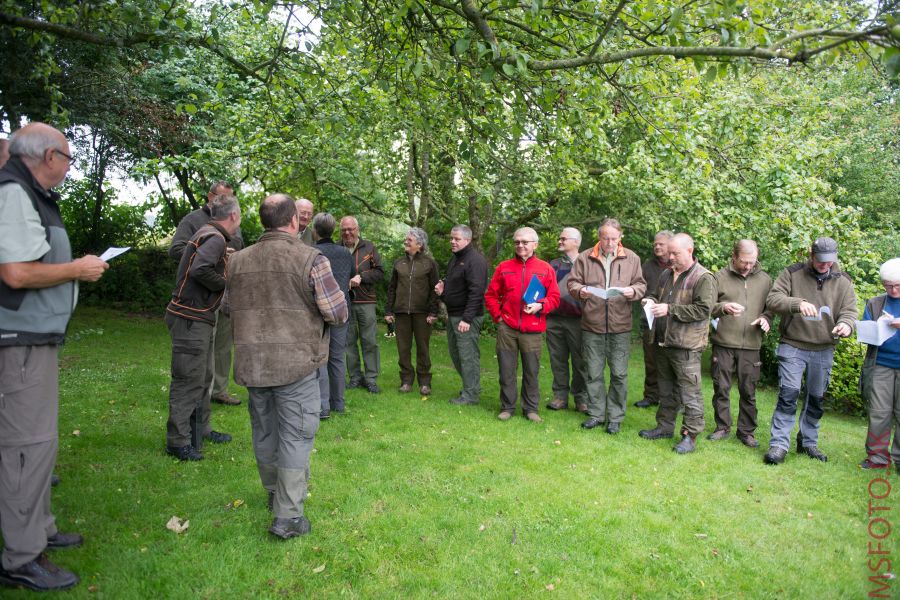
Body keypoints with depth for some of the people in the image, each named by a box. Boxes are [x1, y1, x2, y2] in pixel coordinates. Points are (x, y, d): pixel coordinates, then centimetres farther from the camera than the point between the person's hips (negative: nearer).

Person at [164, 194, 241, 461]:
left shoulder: (208, 233, 14)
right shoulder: (215, 239, -16)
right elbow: (199, 269, -30)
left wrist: (227, 260, 15)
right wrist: (226, 284, -17)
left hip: (199, 318, 10)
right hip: (191, 318, -10)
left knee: (203, 377, 19)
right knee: (189, 379, -4)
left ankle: (200, 429, 31)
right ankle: (177, 441, 4)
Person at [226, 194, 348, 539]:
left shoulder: (238, 261, 2)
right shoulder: (311, 260, -14)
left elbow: (229, 308, 15)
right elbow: (338, 313, -13)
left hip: (253, 363, 5)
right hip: (296, 363, -5)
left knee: (264, 433, 20)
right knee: (295, 436, 4)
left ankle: (275, 494, 40)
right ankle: (287, 516, 7)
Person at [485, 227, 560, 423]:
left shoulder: (545, 269, 5)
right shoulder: (504, 267, 7)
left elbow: (554, 297, 4)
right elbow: (490, 295, 10)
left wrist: (540, 305, -13)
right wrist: (498, 316, 1)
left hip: (532, 330, -1)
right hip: (506, 328, 1)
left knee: (531, 371, 6)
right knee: (506, 370, 6)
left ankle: (531, 408, 19)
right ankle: (507, 407, 19)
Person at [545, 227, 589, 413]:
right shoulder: (553, 264, 16)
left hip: (576, 319, -4)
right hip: (553, 318, 4)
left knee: (579, 361, 1)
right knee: (557, 360, 6)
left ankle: (581, 397, 10)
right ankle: (560, 396, 14)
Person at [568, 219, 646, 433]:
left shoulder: (631, 258, 5)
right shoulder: (585, 258, 4)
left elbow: (641, 285, 8)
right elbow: (572, 283, 6)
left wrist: (633, 291, -14)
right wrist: (580, 291, -15)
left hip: (620, 326, 0)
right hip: (592, 325, 1)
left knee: (619, 374, 4)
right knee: (594, 372, 9)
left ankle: (615, 417, 18)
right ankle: (596, 414, 22)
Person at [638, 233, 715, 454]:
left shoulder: (703, 278, -11)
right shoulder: (667, 274, 12)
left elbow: (703, 310, -18)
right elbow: (657, 294, 26)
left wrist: (670, 309, -20)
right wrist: (652, 300, 1)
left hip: (686, 346, -8)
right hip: (663, 342, 8)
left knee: (689, 393, -1)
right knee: (666, 389, 18)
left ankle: (690, 435, 8)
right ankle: (665, 426, 31)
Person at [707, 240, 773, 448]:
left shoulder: (765, 280, 8)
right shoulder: (721, 277, 1)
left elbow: (771, 307, 15)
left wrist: (766, 319, -7)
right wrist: (724, 307, -22)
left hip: (751, 346, 1)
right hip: (723, 344, -1)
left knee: (748, 391, 7)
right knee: (721, 388, 6)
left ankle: (747, 431, 21)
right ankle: (722, 427, 21)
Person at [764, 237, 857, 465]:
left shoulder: (843, 281, 5)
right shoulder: (792, 273, -4)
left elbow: (849, 311, 2)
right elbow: (772, 299, -13)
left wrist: (845, 324, -23)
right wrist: (797, 303, -32)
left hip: (824, 351, 4)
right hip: (792, 347, -4)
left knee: (817, 399, 13)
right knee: (788, 394, -10)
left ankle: (808, 442, 29)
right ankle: (779, 444, -3)